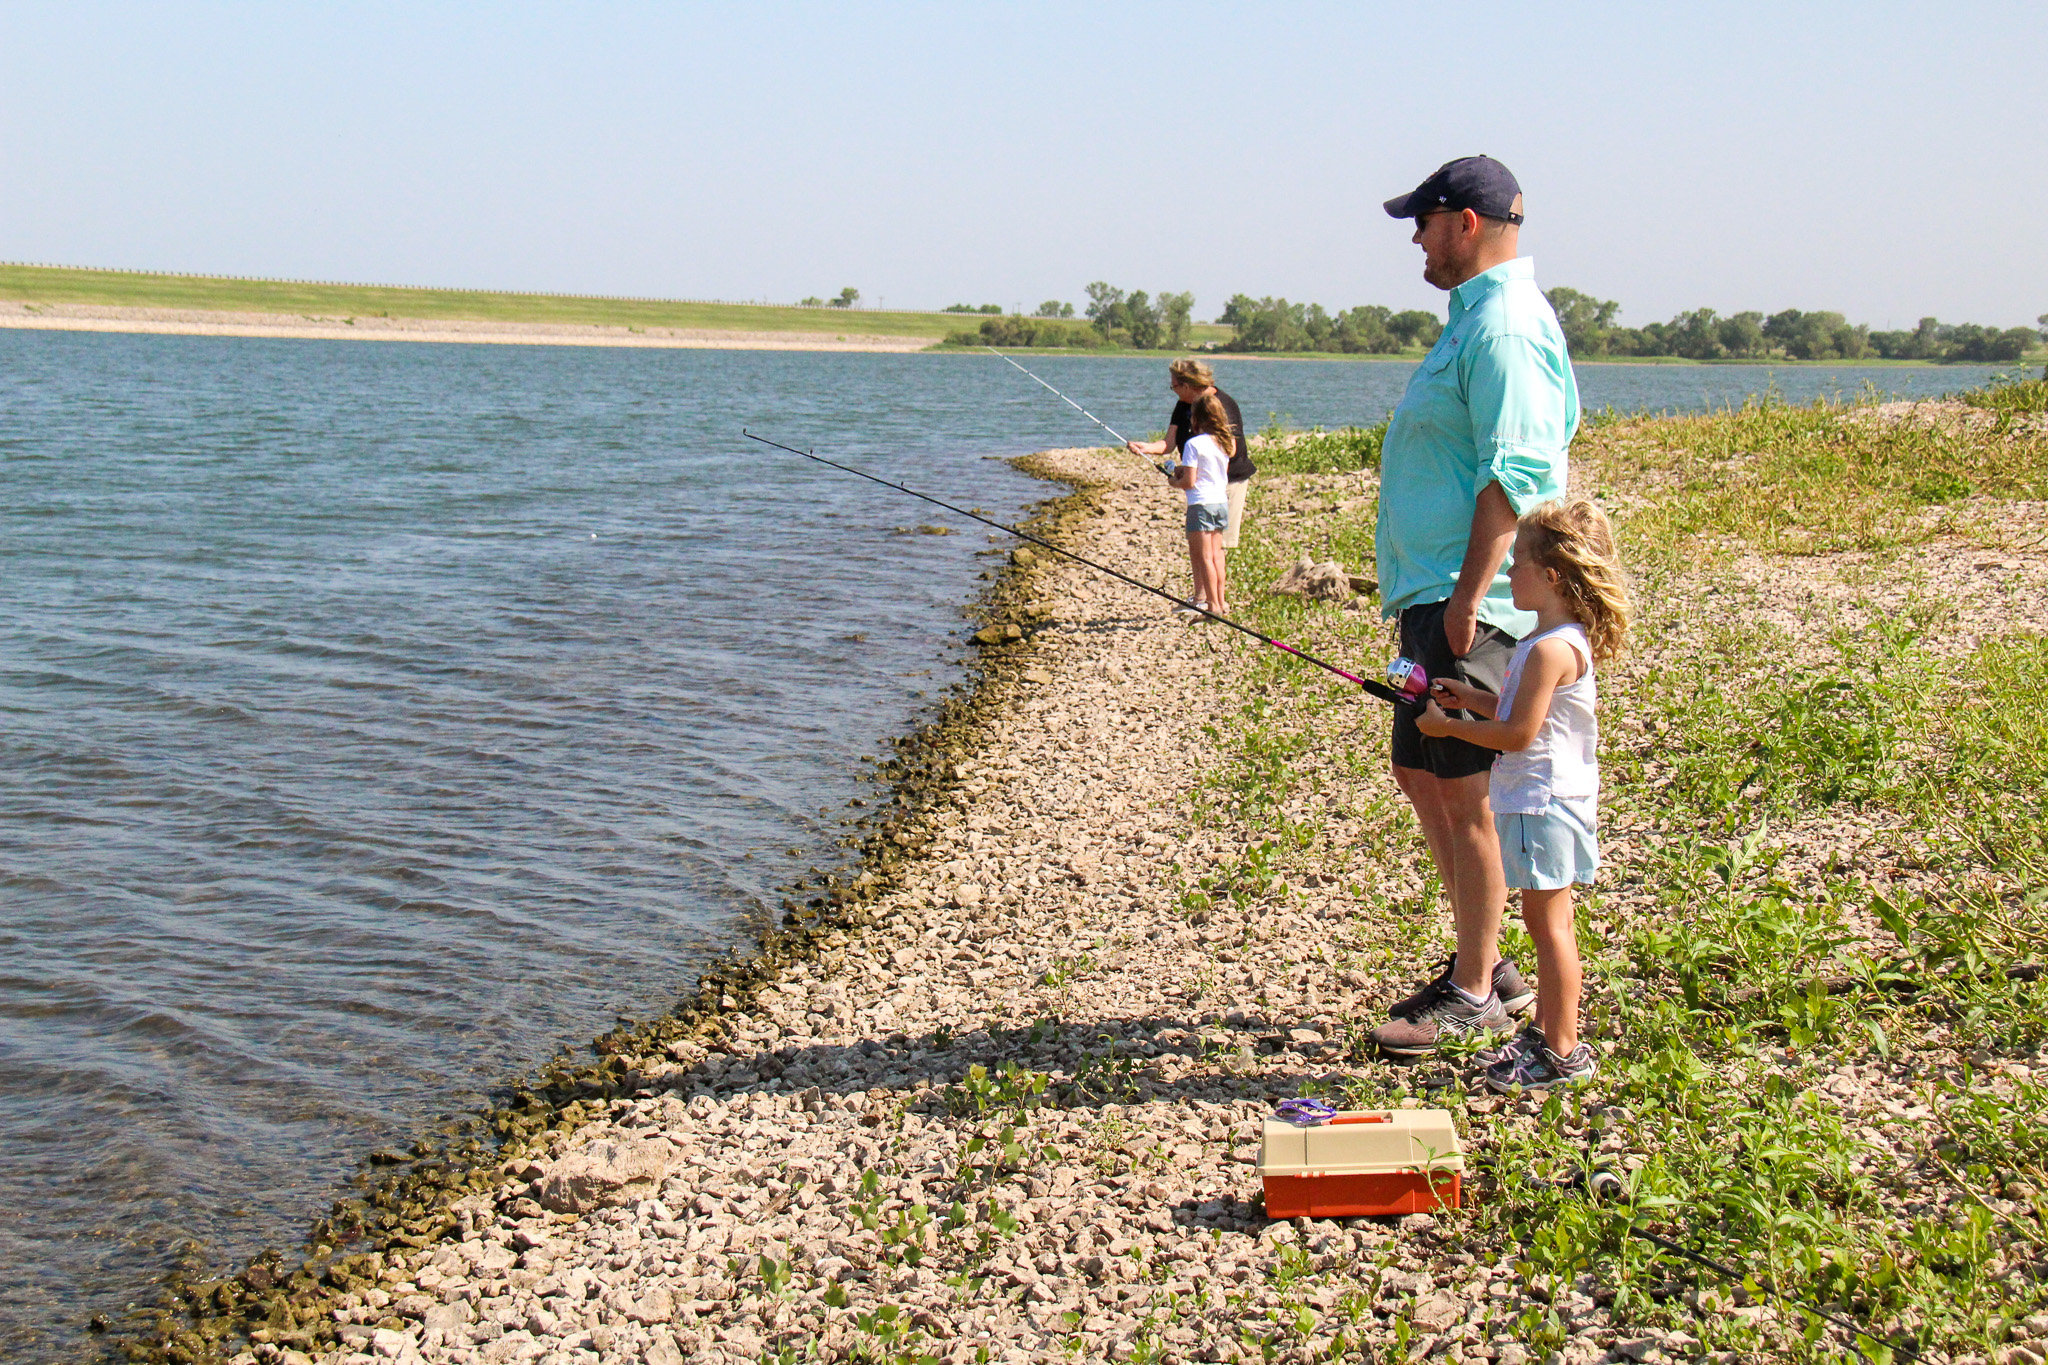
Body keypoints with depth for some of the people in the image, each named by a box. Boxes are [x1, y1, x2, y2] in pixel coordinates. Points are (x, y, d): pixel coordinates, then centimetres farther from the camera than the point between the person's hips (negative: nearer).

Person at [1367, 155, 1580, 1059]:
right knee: (1423, 778, 16)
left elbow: (1515, 475, -23)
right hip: (1439, 594, 11)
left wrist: (1467, 597, -25)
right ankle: (1483, 965, 26)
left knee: (1462, 790, -5)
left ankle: (1475, 994, 4)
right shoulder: (1479, 315, 19)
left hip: (1475, 603, -11)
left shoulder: (1505, 324, -15)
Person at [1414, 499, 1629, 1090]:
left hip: (1544, 800, -11)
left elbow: (1519, 734, -22)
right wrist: (1471, 697, 10)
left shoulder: (1552, 648, -20)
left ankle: (1563, 1054, 1)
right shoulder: (1559, 641, 13)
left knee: (1547, 922, -5)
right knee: (1547, 921, 16)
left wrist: (1449, 726, -13)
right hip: (1537, 796, 11)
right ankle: (1546, 1032, 26)